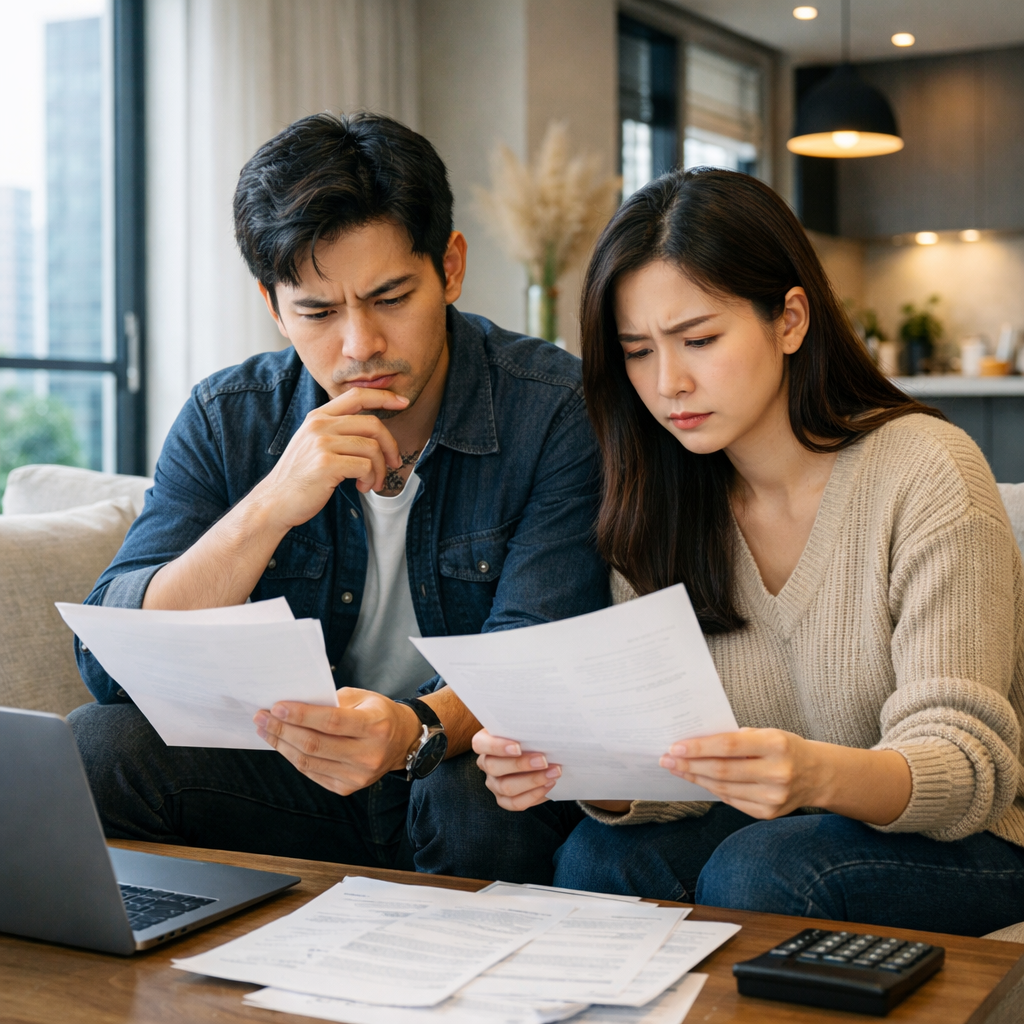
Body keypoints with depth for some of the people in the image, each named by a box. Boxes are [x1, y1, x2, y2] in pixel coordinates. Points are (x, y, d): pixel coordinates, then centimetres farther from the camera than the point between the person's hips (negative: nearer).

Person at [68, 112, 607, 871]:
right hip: (289, 793, 3)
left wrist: (413, 733, -43)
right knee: (90, 748, -22)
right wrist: (270, 509, -27)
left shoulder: (557, 410, -13)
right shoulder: (226, 422, -4)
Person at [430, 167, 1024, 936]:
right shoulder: (660, 506, -1)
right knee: (596, 858, -25)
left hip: (962, 841, -3)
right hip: (769, 825, 4)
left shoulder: (925, 472, -16)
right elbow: (663, 769, -7)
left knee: (756, 871, -32)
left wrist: (818, 776, -43)